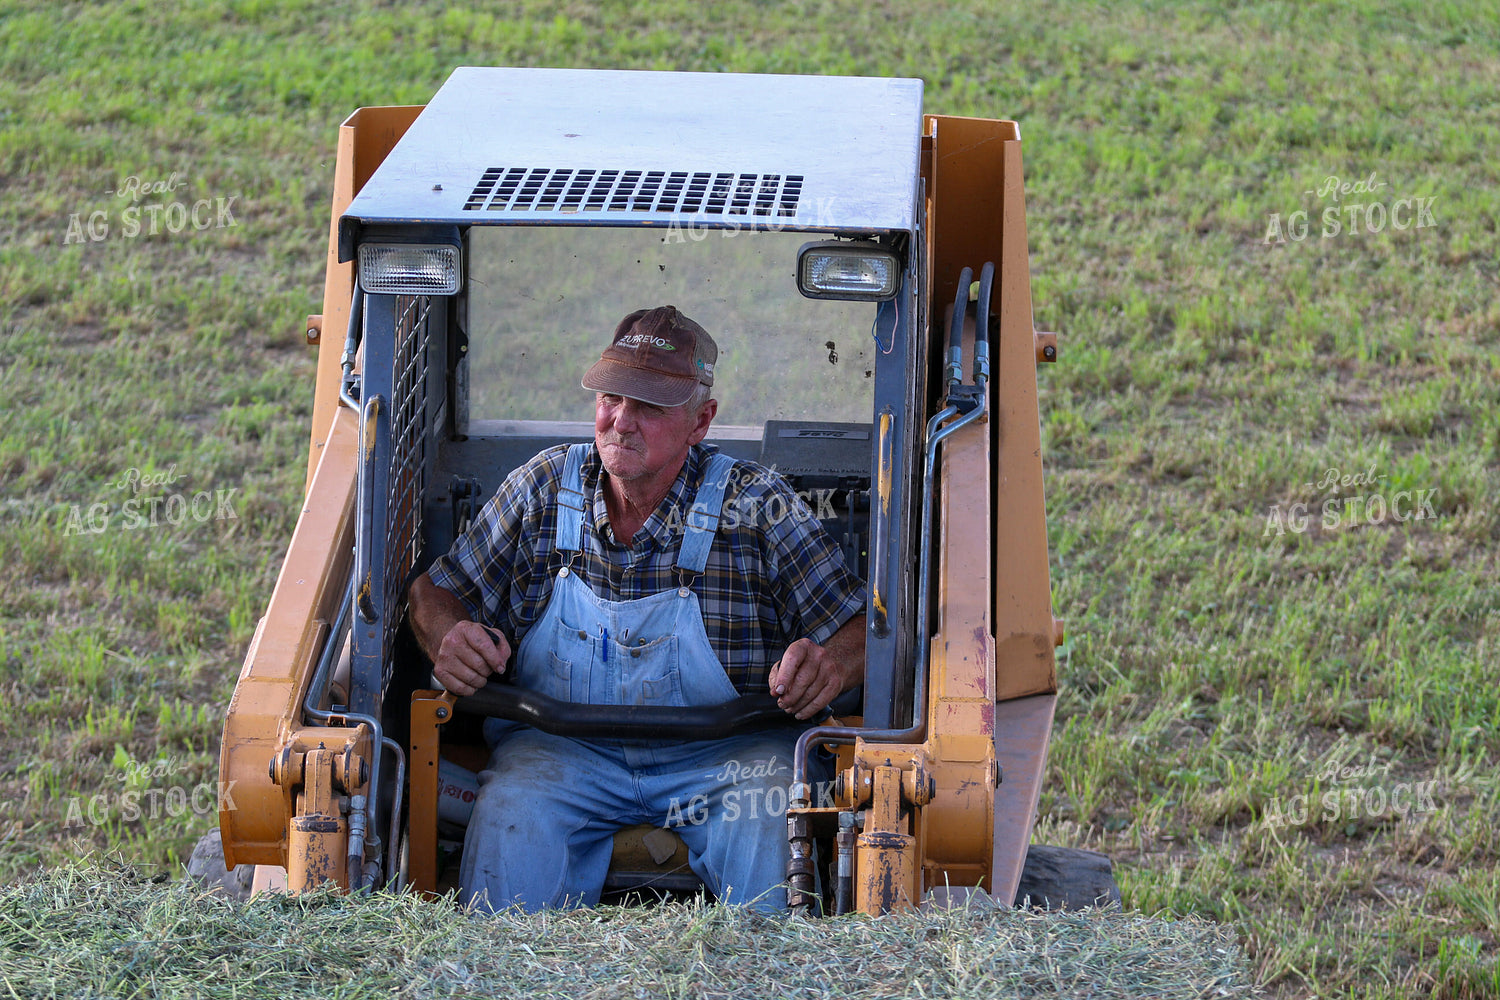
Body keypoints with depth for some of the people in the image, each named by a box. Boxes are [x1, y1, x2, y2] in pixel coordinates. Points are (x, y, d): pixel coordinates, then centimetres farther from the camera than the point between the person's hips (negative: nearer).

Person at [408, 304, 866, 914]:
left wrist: (829, 664, -29)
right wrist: (449, 640, -15)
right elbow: (436, 592, 11)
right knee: (509, 819, -30)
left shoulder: (758, 508, -3)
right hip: (560, 744, 1)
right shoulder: (544, 487, 4)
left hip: (722, 752, -1)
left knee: (772, 825, -31)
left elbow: (858, 629, -3)